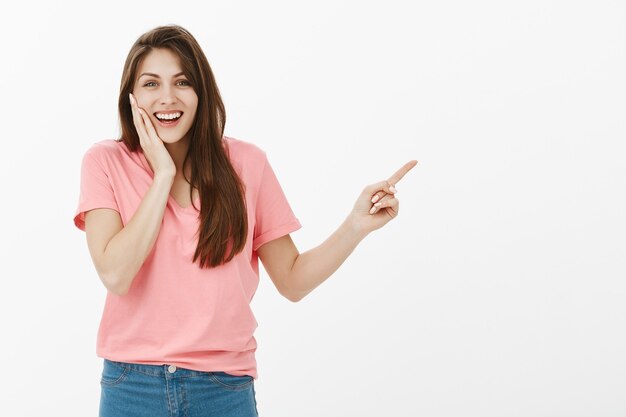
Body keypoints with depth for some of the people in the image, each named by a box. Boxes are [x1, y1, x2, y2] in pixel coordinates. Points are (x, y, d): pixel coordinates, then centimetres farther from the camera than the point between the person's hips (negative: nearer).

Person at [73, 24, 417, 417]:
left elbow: (293, 281, 2)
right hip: (132, 385, -1)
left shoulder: (246, 163, 0)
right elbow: (115, 275, -17)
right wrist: (163, 175, -14)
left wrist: (357, 224, -11)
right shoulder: (106, 162, -3)